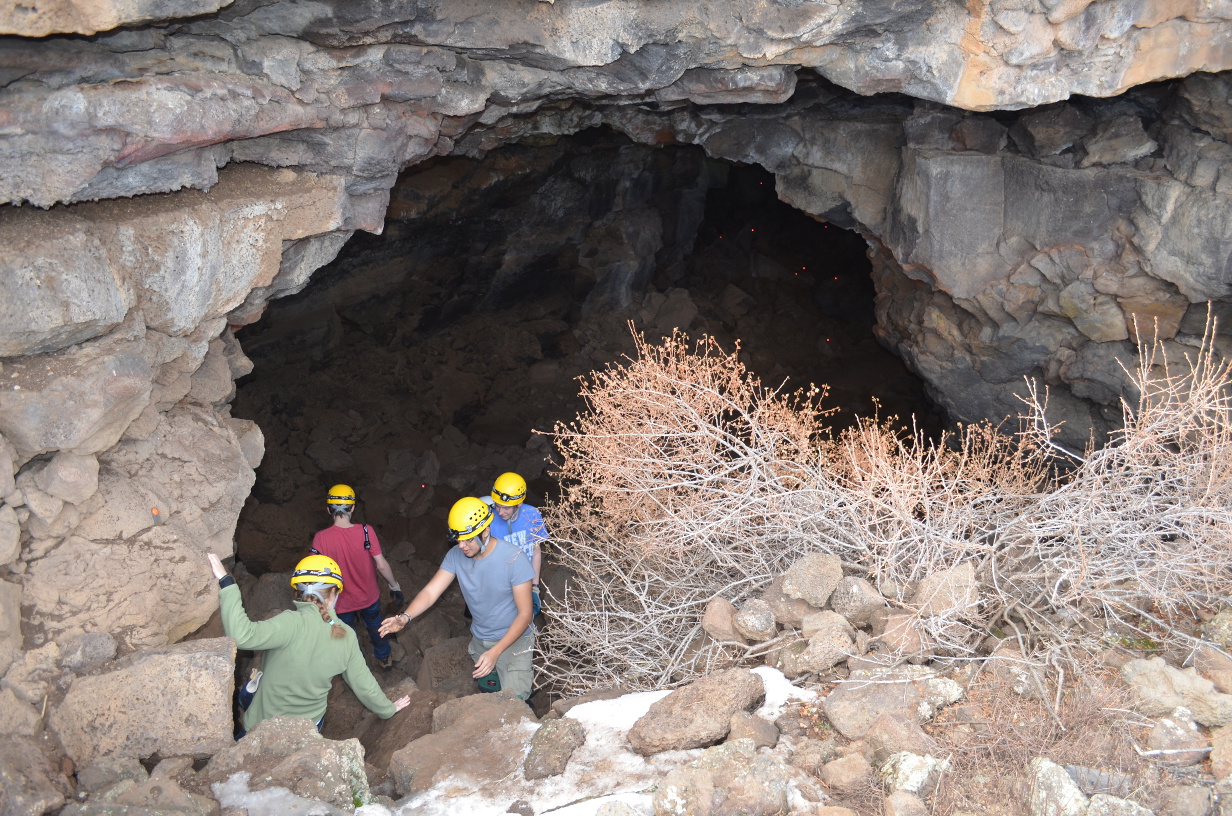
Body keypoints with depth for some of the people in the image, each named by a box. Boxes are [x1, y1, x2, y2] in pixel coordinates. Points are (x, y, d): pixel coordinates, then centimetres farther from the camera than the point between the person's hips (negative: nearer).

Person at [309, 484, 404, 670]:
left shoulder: (321, 538, -25)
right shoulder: (366, 531, -23)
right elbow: (382, 565, -19)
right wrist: (394, 586, -2)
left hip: (342, 601, -1)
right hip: (369, 597, 1)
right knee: (375, 628, 30)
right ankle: (384, 658, 52)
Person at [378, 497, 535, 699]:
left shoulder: (514, 559, -25)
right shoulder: (456, 555, -9)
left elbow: (524, 614, -22)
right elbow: (431, 591, -14)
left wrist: (495, 652, -30)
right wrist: (405, 617, -34)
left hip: (514, 639, -5)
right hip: (479, 640, 5)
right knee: (487, 690, 21)